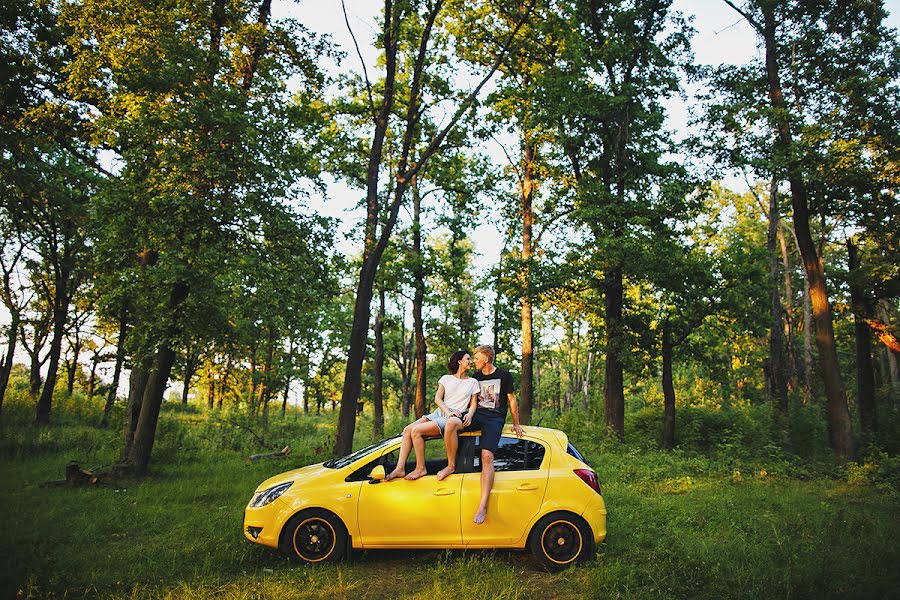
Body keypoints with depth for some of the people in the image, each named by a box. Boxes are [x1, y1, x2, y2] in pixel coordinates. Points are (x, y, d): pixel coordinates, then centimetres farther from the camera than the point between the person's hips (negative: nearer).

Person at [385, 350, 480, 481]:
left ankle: (420, 468, -13)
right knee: (408, 429, -18)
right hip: (439, 413, 5)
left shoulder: (473, 382, 10)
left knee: (416, 430, -24)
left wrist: (469, 414, -16)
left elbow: (473, 404, 7)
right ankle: (400, 469, -18)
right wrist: (448, 411, -12)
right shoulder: (446, 378, 15)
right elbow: (437, 398, 6)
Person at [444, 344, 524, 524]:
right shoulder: (475, 377, 18)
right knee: (451, 423, -30)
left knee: (487, 456, -23)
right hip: (477, 415, 4)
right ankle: (451, 465, -12)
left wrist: (516, 424, 15)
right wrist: (467, 415, 12)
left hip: (495, 418, -4)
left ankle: (483, 507, -25)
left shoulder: (503, 376, 7)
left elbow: (511, 401, 13)